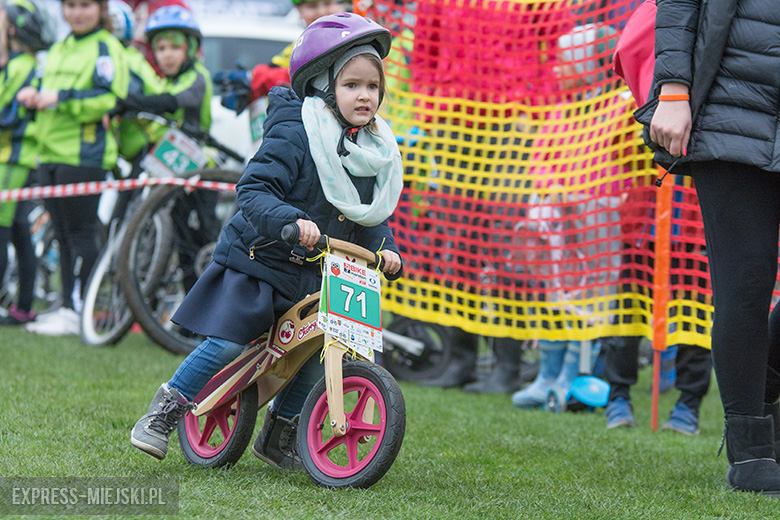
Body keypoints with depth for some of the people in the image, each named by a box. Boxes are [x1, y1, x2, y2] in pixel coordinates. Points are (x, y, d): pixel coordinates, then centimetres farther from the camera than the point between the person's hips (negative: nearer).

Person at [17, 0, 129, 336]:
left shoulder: (107, 48, -4)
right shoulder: (58, 50, 21)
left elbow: (110, 99, -15)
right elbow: (49, 92, 27)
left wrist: (61, 97, -20)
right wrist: (32, 95, 4)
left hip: (84, 154, -8)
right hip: (51, 154, 8)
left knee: (81, 233, -7)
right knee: (63, 235, 9)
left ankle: (79, 312, -5)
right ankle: (67, 307, 13)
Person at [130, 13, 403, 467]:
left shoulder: (376, 151, 4)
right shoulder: (294, 136, -18)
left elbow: (372, 214, 13)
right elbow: (253, 190, -23)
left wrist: (386, 248, -5)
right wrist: (290, 221, -39)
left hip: (317, 273, 6)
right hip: (258, 259, -6)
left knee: (318, 356, 0)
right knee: (229, 343, -15)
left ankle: (278, 435, 20)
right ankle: (166, 410, 4)